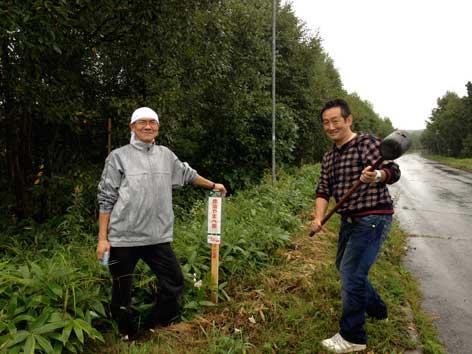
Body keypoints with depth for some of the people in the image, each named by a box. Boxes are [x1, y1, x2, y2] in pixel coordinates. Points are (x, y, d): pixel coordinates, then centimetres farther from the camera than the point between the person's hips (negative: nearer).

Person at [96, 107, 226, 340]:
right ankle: (126, 336, 34)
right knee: (122, 292, 10)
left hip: (158, 237, 4)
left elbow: (187, 174, 26)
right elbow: (106, 199, -3)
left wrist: (212, 185, 36)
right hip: (123, 239, -4)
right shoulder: (118, 157, -4)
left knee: (174, 283, 11)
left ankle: (158, 327, 34)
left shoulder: (166, 155, 9)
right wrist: (103, 238, -6)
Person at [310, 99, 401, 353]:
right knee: (344, 267, 21)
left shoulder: (367, 143, -12)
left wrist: (377, 176, -47)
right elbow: (323, 190, 5)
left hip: (373, 218, -8)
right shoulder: (328, 157, 9)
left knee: (351, 272, -10)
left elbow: (393, 171, -24)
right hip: (349, 220, 9)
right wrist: (318, 218, -12)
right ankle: (376, 309, 44)